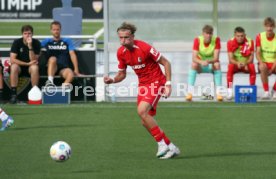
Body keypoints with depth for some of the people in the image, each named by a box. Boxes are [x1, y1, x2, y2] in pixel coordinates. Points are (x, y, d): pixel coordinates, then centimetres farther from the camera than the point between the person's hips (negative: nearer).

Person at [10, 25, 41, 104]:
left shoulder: (36, 43, -9)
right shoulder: (17, 42, -8)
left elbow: (33, 61, -16)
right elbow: (12, 59, -17)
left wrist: (30, 46, -27)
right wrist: (27, 63, -23)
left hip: (30, 68, 0)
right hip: (19, 66, 0)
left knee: (35, 67, -34)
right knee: (14, 67, -34)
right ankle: (13, 94, -31)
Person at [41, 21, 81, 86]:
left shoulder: (67, 41, 17)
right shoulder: (47, 41, 19)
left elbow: (72, 54, 8)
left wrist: (76, 70, -2)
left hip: (64, 68, 0)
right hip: (51, 68, 0)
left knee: (71, 74, -33)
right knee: (52, 58, -35)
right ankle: (50, 81, -51)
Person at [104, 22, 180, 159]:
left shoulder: (144, 48, -21)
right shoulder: (121, 53, -2)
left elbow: (166, 63, -12)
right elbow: (122, 74, 11)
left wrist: (168, 84, -18)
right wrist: (112, 80, -10)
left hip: (155, 82, -7)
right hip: (142, 84, 7)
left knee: (142, 111, -26)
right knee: (146, 122, 4)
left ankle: (162, 143, -15)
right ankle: (170, 147, 17)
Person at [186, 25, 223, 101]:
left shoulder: (216, 40, -15)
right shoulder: (197, 40, -15)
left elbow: (216, 58, -22)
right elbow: (194, 58, -24)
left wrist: (208, 61, -44)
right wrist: (201, 62, -46)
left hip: (211, 65, 0)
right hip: (200, 65, 0)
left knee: (217, 64, -33)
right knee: (194, 64, -32)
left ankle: (218, 93, -31)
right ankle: (189, 92, -34)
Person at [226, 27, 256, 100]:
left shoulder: (250, 42, -11)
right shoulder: (230, 42, -13)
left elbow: (251, 57, -12)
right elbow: (230, 59, -17)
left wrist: (246, 63, -33)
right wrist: (237, 63, -39)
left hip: (246, 65, 0)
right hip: (235, 64, 0)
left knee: (252, 66, -32)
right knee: (230, 67, -34)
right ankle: (229, 91, -33)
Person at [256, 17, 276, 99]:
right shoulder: (259, 37, -4)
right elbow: (258, 53, -6)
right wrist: (261, 63, -26)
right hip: (264, 62, -1)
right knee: (263, 67, -37)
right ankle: (266, 91, -25)